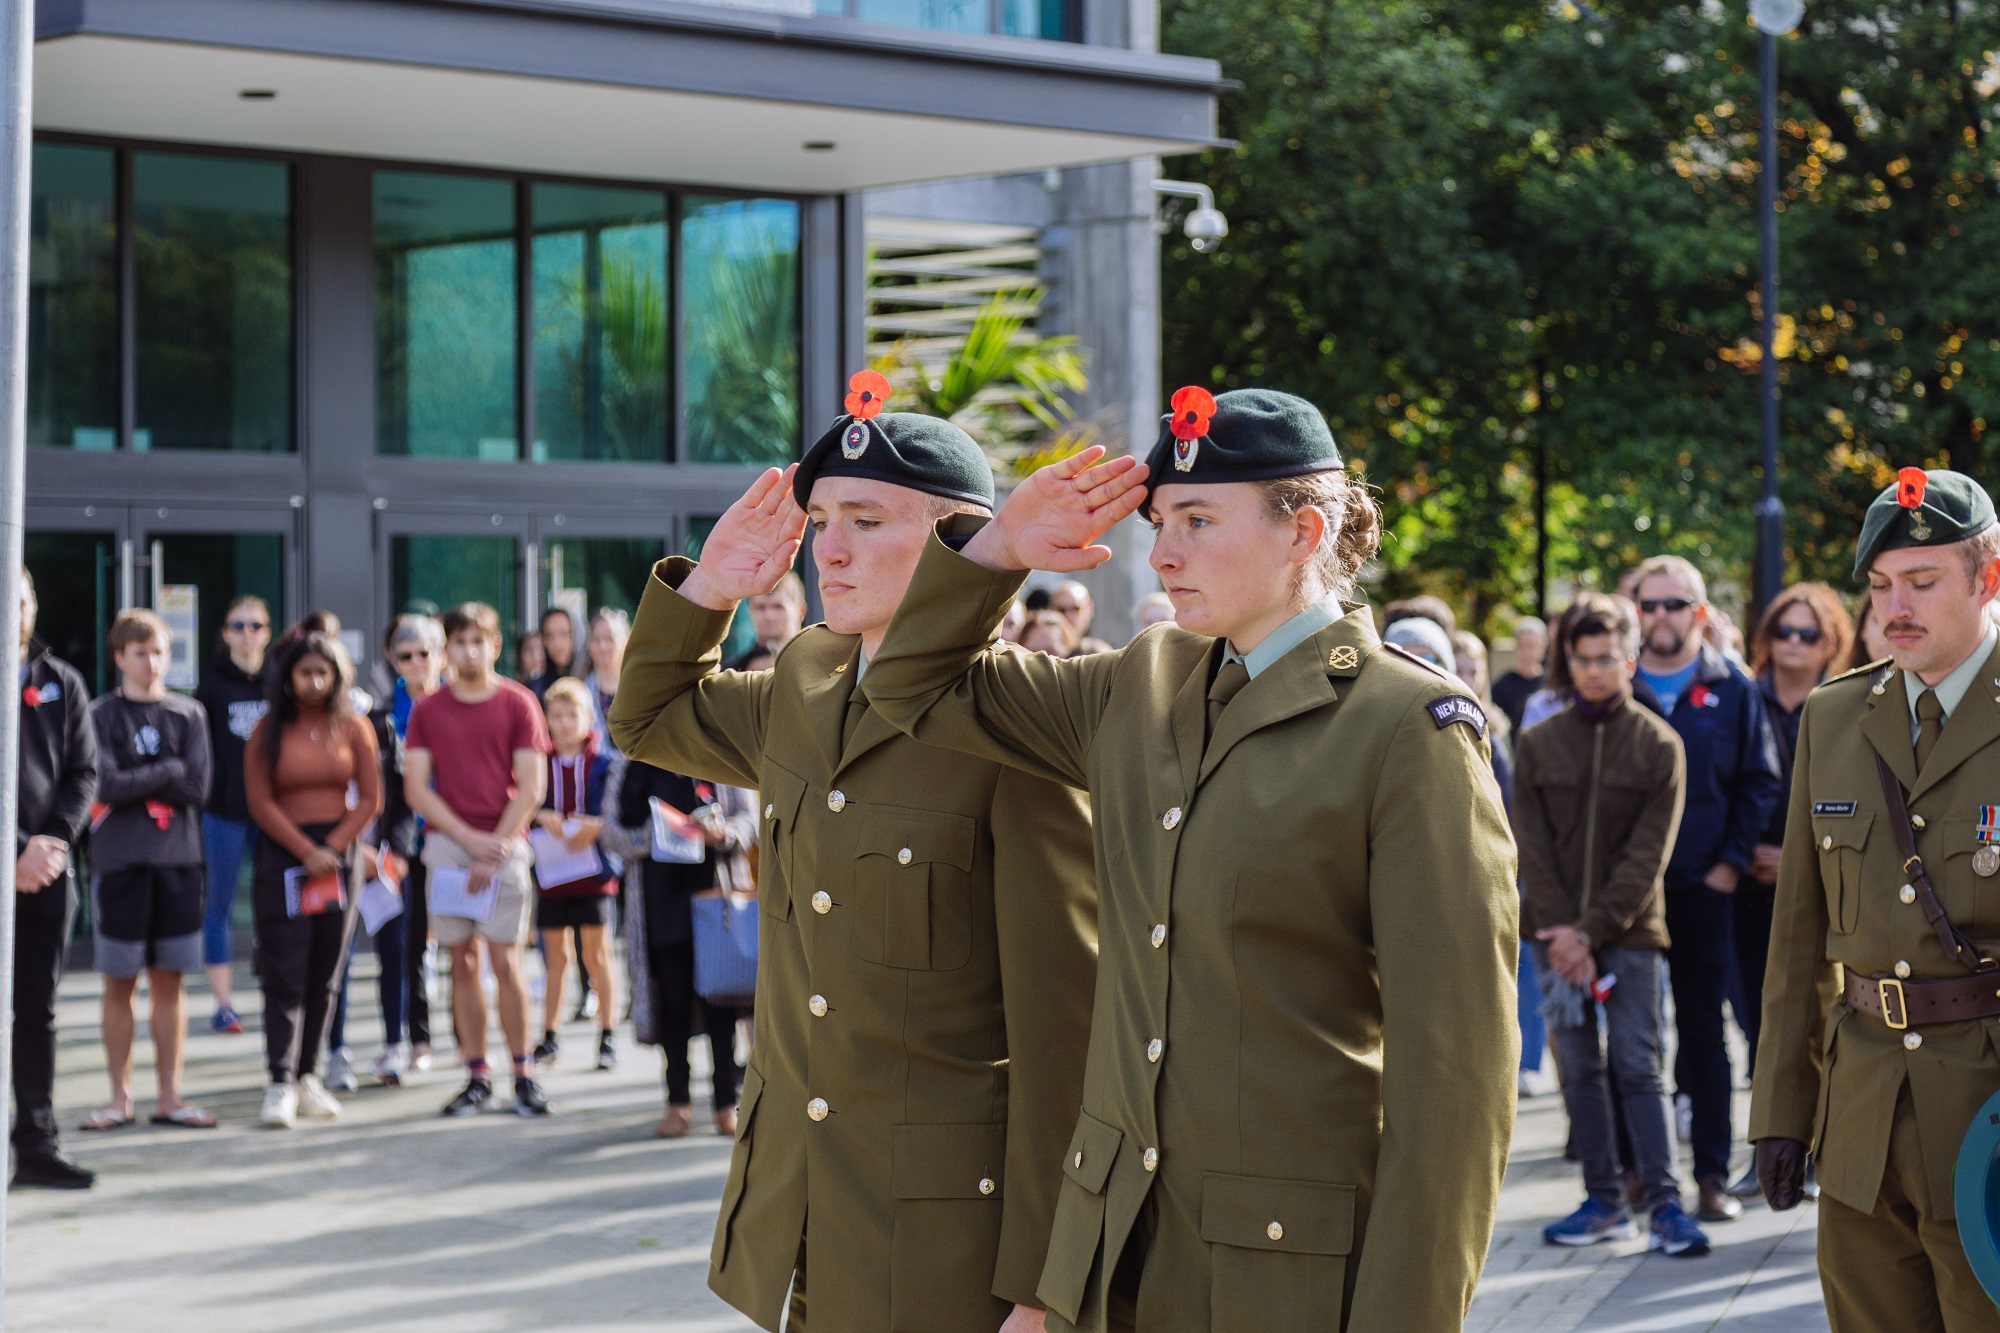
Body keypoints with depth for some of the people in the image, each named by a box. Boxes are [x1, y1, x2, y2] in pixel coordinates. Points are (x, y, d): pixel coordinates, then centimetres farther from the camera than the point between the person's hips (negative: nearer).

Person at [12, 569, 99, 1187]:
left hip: (49, 868, 4)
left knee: (38, 1009, 6)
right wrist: (18, 852, -13)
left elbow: (83, 771, 8)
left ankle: (38, 1142, 9)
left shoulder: (61, 683, 12)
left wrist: (54, 840, -8)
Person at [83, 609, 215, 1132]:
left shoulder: (189, 715, 7)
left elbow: (197, 789, -2)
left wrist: (137, 783, -7)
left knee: (168, 984, 5)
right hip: (119, 860, -2)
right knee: (120, 985, 3)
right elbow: (108, 785, -12)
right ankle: (120, 1096, 10)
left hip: (178, 859, 2)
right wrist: (167, 772, -7)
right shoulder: (102, 716, 0)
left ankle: (170, 1097, 10)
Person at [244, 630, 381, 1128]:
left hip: (340, 855, 2)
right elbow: (260, 801, -3)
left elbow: (370, 798, 3)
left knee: (325, 976, 5)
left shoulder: (354, 729, 6)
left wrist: (334, 848, -9)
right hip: (282, 856, -2)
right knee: (284, 976, -7)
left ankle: (307, 1075, 13)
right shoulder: (268, 732, 1)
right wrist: (306, 852, -10)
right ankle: (280, 1085, -10)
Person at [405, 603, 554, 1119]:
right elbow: (416, 787, 3)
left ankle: (523, 1075, 0)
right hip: (447, 844, 2)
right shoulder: (427, 710, 8)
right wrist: (470, 840, -7)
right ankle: (476, 1076, 8)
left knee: (505, 961, -7)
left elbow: (531, 787, -1)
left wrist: (497, 847, -9)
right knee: (463, 961, 3)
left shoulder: (517, 704, 2)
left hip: (504, 845, -2)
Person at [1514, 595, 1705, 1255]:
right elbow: (1532, 848, 2)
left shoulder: (1660, 745, 0)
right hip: (1558, 932, 2)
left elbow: (1647, 856, -5)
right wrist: (1561, 933, -9)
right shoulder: (1538, 744, 6)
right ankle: (1604, 1200, 10)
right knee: (1580, 1070, 5)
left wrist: (1591, 930, -12)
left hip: (1631, 931, -2)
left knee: (1640, 1068, -6)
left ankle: (1663, 1203, -6)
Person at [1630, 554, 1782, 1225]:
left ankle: (1712, 1172, 9)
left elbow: (1760, 782, 6)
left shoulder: (1731, 691, 4)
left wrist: (1732, 861, -2)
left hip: (1702, 891, 0)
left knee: (1704, 1034, 5)